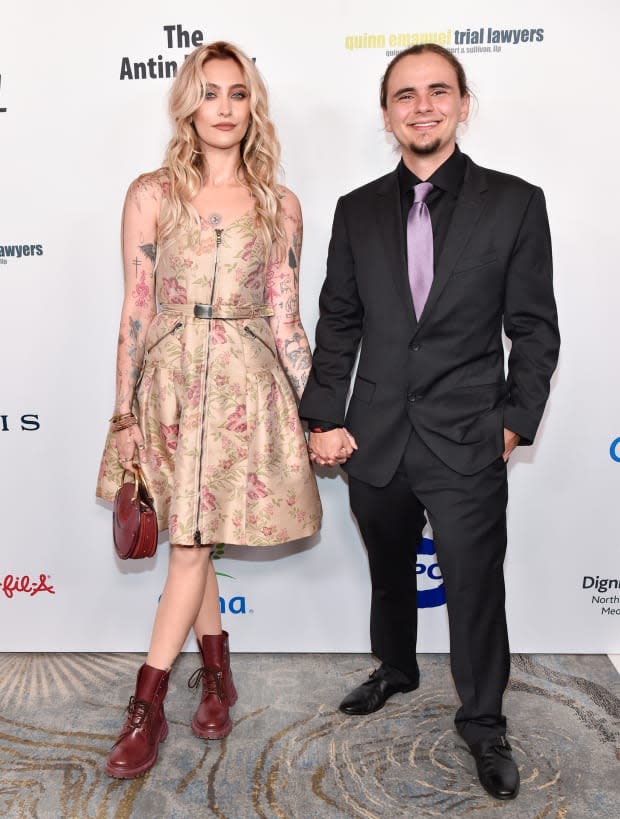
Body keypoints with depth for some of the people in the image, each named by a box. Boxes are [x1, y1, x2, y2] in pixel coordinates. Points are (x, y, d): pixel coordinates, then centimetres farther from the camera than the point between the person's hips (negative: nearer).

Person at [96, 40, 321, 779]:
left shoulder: (280, 205, 6)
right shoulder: (152, 194, 3)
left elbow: (284, 317, 7)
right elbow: (136, 310, 0)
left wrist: (316, 410, 5)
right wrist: (124, 414, -2)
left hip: (247, 383, 0)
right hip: (171, 377, 1)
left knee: (192, 542, 1)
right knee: (191, 540, 11)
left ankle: (147, 708, 13)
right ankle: (218, 676, 31)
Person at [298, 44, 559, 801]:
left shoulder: (515, 203, -3)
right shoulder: (357, 211, 4)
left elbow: (534, 328, -1)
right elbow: (338, 324, 5)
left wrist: (515, 421, -4)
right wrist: (323, 418, -1)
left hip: (467, 446, -3)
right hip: (375, 443, 3)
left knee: (475, 590, 7)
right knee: (388, 575, 22)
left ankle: (482, 722, 32)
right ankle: (395, 669, 49)